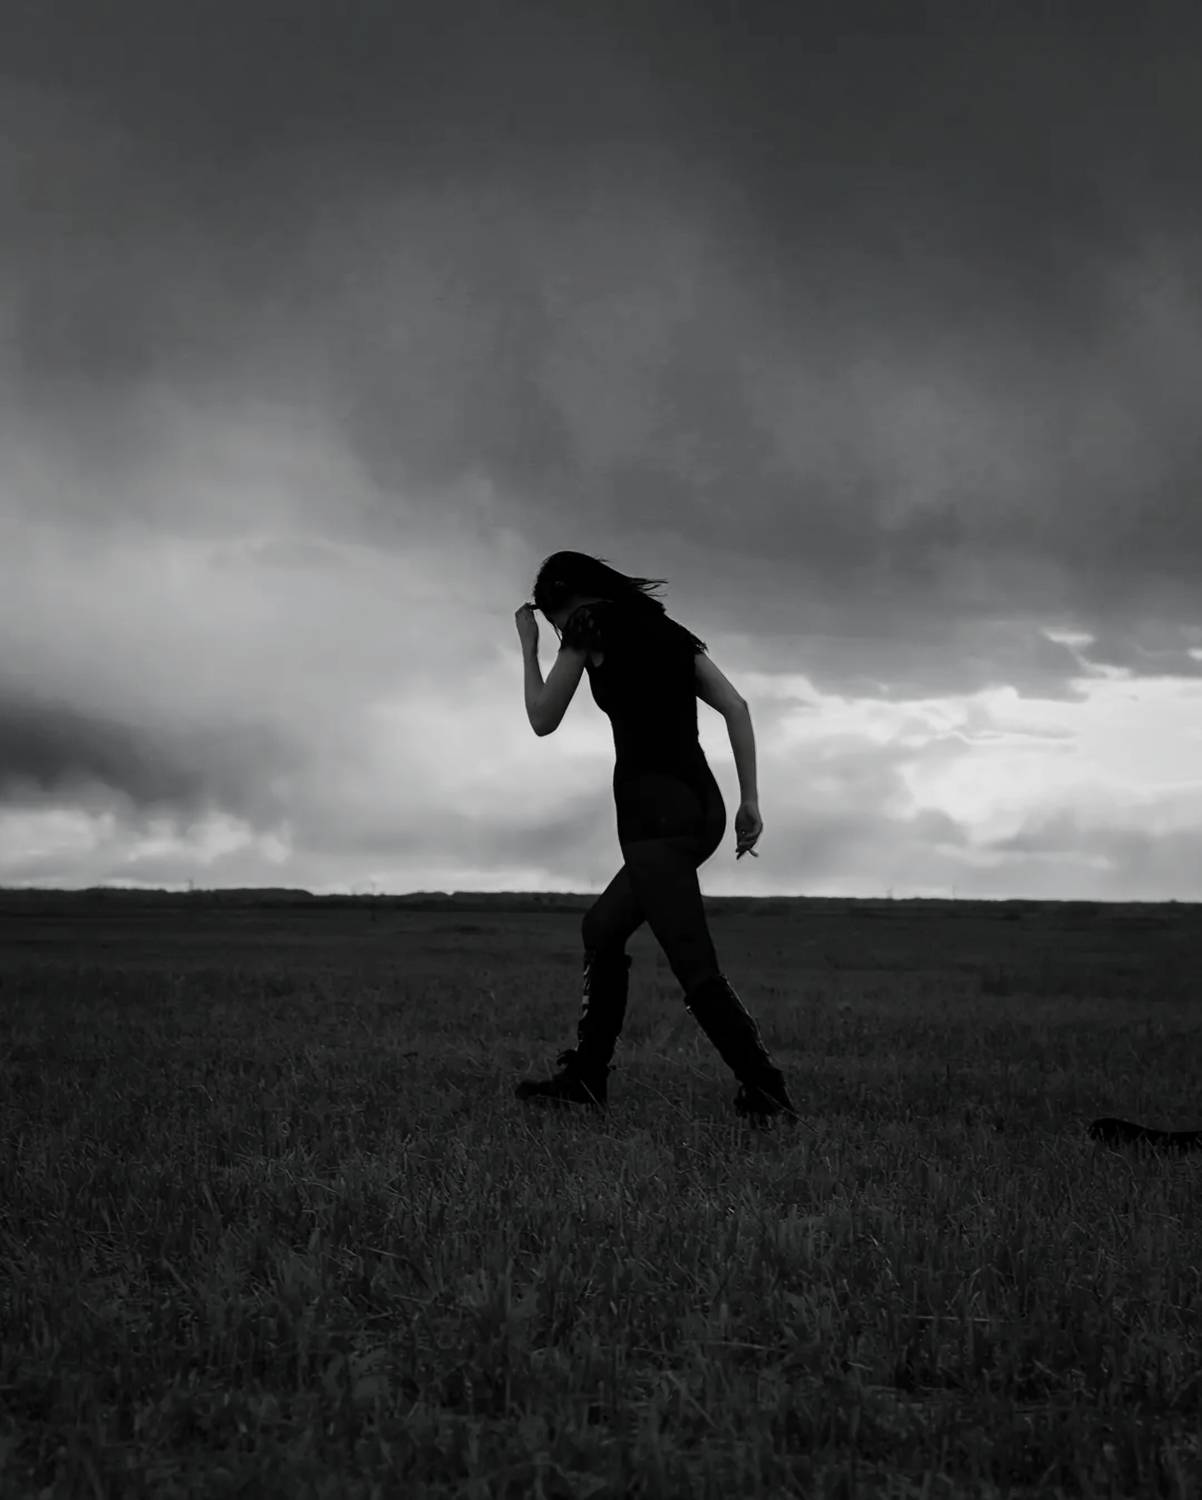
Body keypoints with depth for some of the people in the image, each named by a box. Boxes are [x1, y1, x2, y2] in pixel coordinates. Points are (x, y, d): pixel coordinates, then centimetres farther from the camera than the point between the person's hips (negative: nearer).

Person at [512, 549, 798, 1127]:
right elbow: (736, 706, 11)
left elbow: (543, 720, 8)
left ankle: (768, 1096, -17)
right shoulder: (668, 629, 21)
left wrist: (528, 646, 22)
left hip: (653, 806, -8)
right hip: (701, 806, 8)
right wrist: (750, 799, 10)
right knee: (602, 927, 20)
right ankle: (584, 1076, 21)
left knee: (695, 967, -11)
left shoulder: (590, 622, 3)